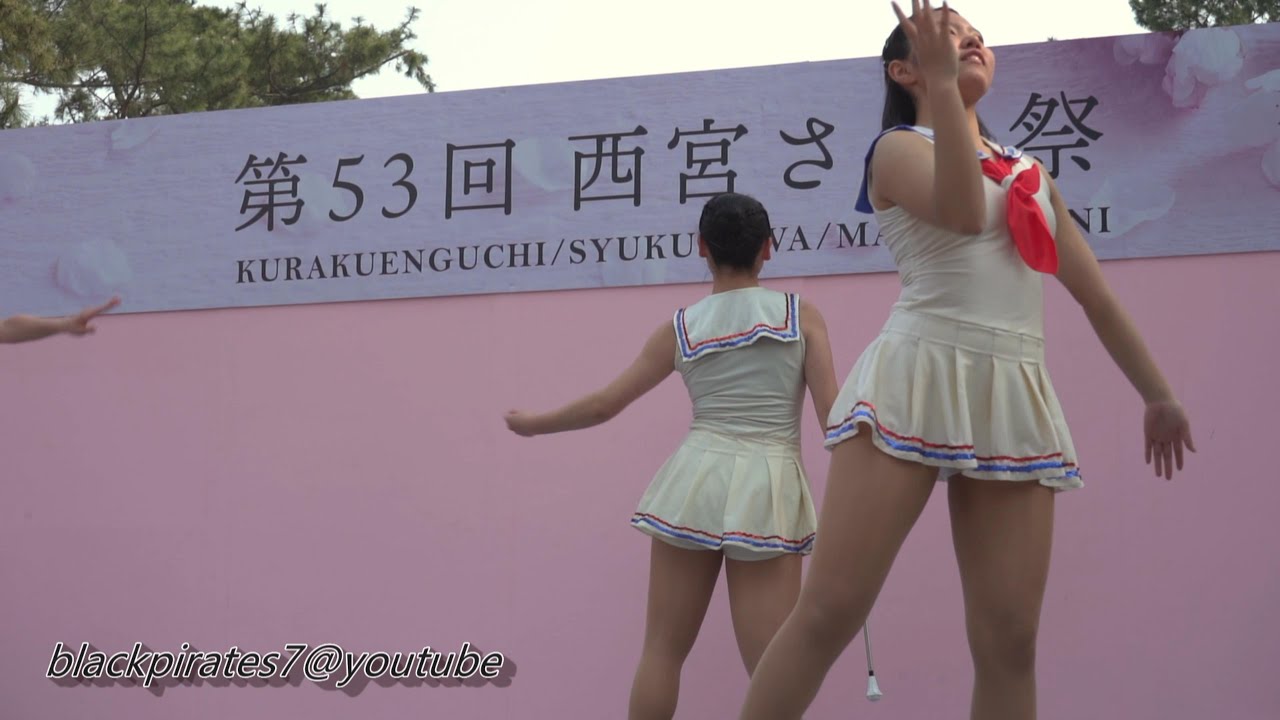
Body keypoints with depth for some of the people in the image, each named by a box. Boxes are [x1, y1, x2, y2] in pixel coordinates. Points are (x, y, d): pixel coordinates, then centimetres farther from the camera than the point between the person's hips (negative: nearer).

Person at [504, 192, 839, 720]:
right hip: (768, 489, -1)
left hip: (695, 481, 2)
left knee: (663, 650, 11)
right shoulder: (802, 315, 4)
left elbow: (603, 405, 12)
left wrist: (531, 424, 29)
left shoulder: (680, 328, 8)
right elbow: (833, 415, -3)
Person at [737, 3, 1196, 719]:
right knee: (830, 611, -13)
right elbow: (962, 211, -17)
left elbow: (1098, 296, 27)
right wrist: (943, 83, -16)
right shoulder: (901, 147, 6)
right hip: (915, 381, -5)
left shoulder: (1032, 175, 23)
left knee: (1009, 638, -3)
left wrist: (1158, 395, 28)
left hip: (1015, 399, 5)